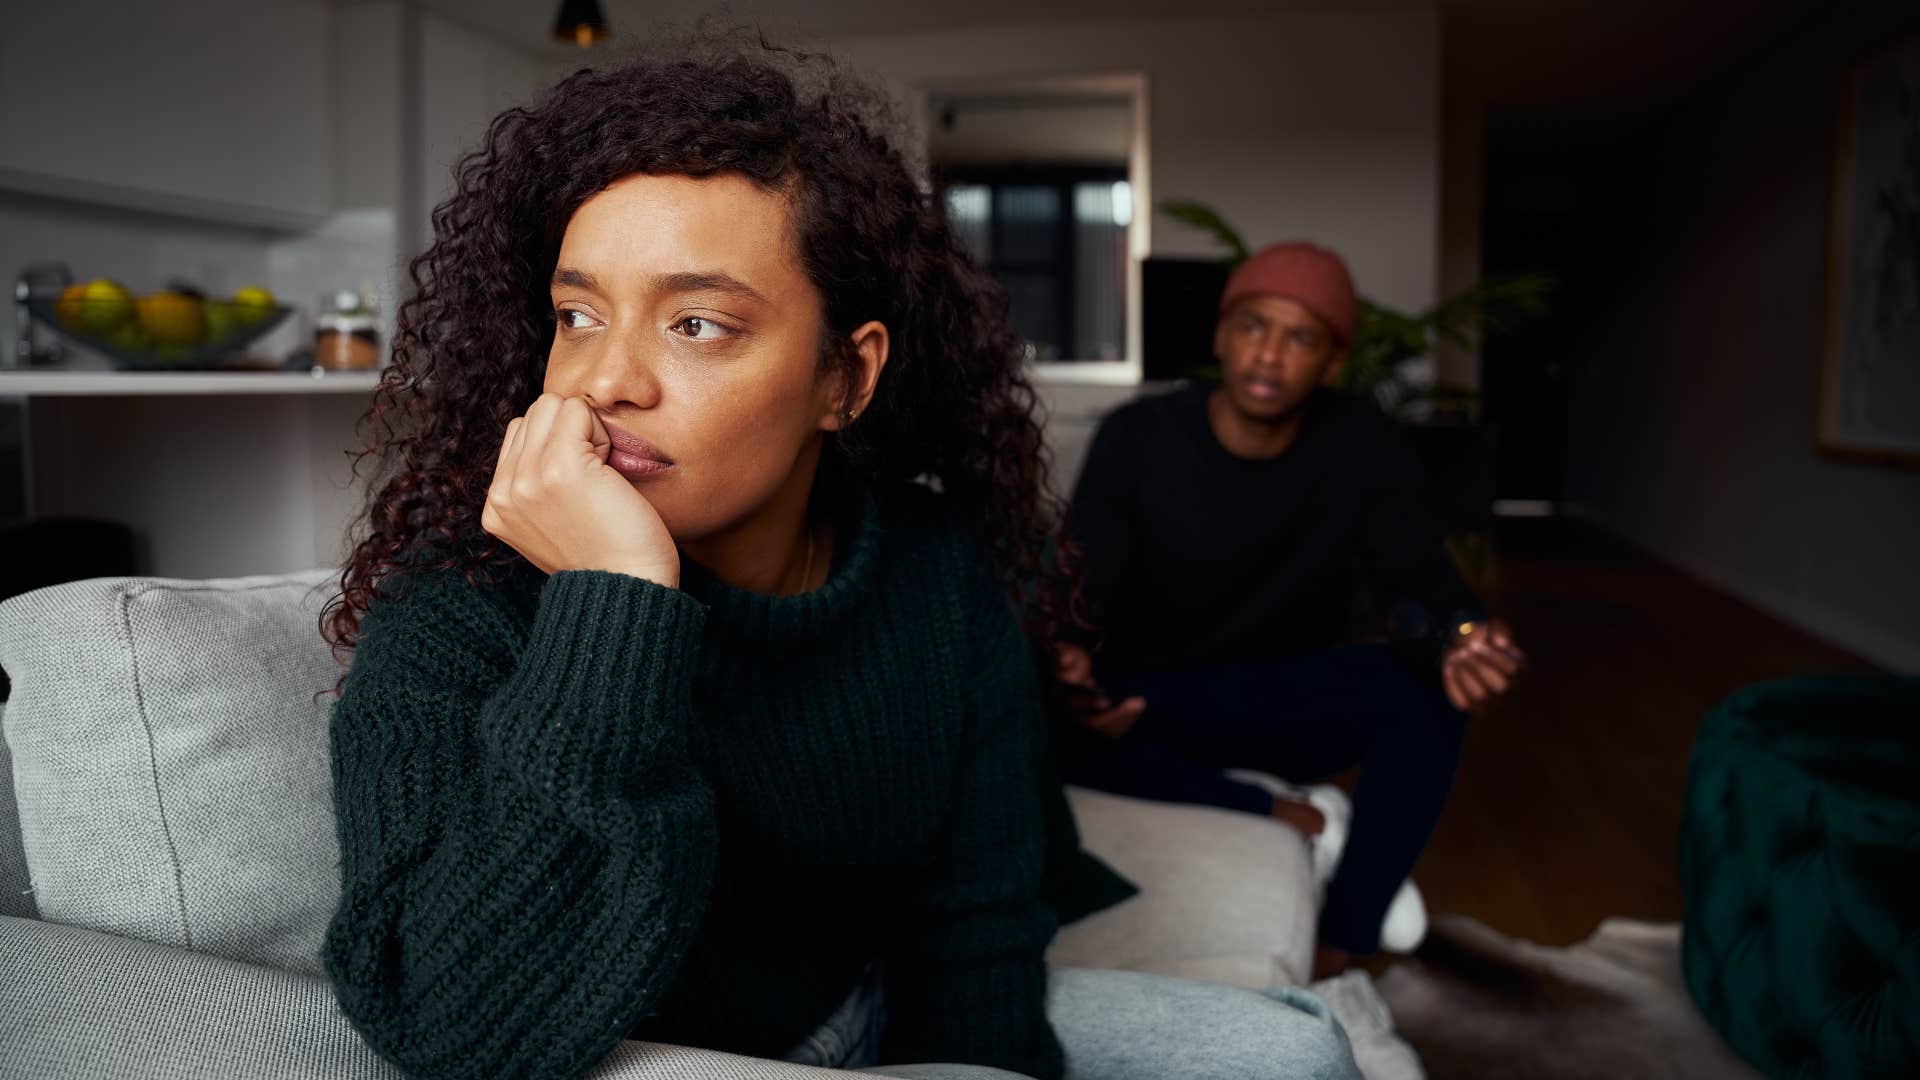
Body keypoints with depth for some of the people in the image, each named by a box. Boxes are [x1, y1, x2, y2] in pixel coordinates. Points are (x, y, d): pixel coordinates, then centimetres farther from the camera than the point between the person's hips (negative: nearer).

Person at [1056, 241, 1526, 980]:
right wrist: (1069, 664, -40)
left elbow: (1415, 579, -17)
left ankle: (1337, 953, -22)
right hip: (1157, 700, -1)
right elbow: (1083, 593, -15)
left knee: (1425, 688, -29)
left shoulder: (1361, 446, -8)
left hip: (1296, 700, 1)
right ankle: (1285, 815, -18)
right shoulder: (1136, 438, -12)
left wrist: (1457, 639, -43)